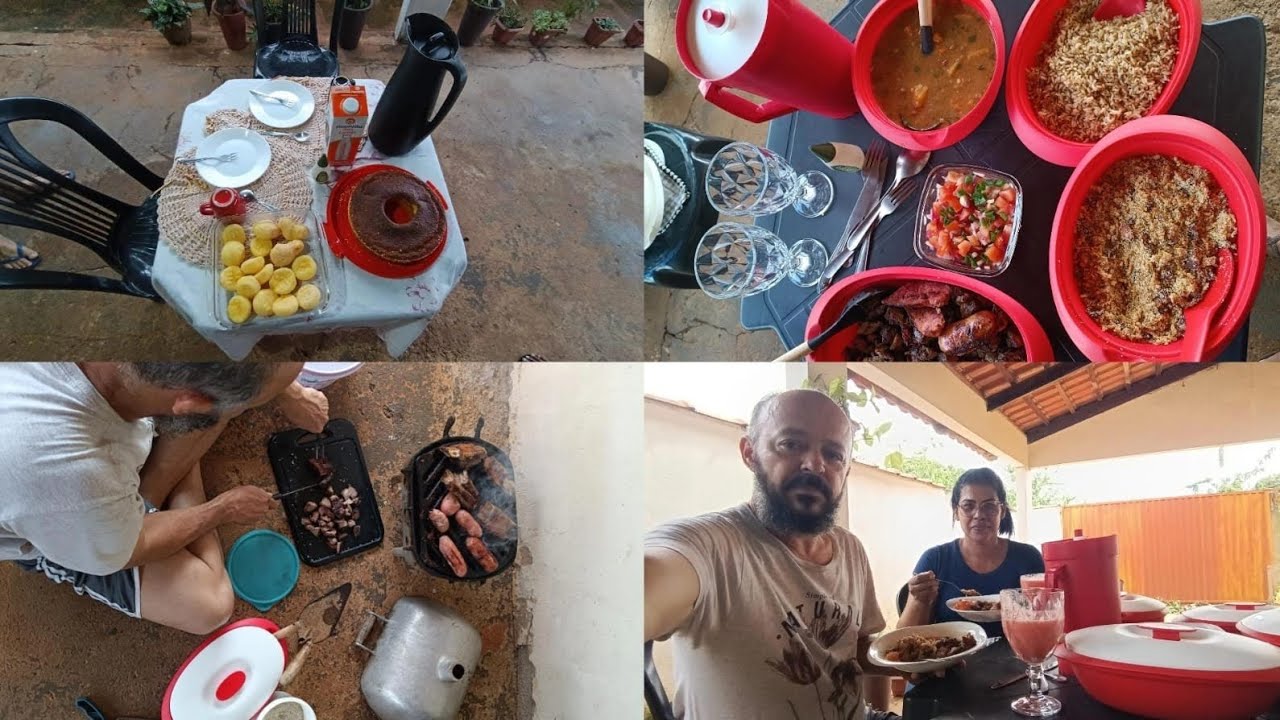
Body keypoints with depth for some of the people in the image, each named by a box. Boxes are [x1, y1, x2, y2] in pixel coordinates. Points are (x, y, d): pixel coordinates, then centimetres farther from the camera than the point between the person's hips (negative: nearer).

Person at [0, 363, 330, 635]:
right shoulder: (64, 477, -49)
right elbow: (127, 552, -24)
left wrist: (289, 394, 0)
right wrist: (224, 509, -10)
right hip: (58, 530, -5)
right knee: (208, 606, -19)